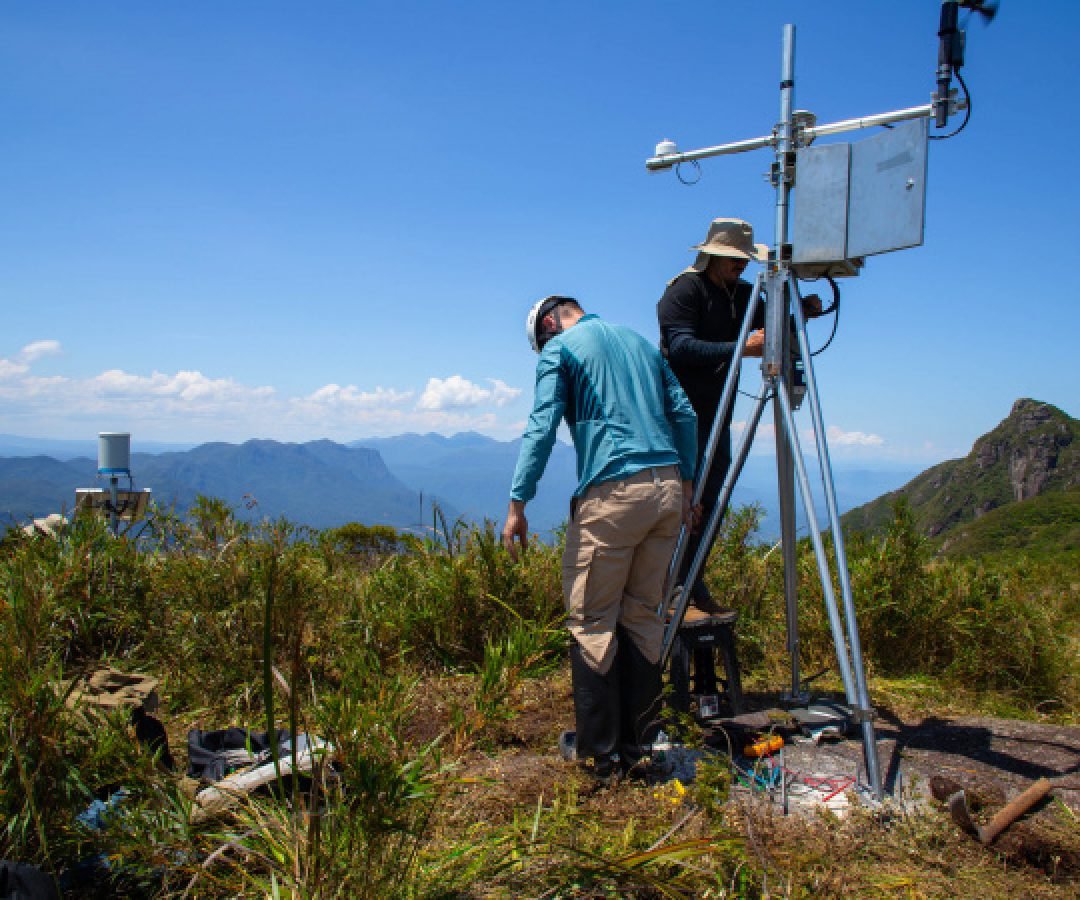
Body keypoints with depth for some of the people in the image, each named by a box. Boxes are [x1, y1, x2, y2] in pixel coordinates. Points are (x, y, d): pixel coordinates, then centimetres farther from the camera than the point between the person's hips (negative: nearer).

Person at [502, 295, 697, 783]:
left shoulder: (560, 348, 4)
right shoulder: (641, 341, 22)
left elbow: (542, 427, -7)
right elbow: (684, 413, 16)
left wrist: (517, 505, -8)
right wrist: (687, 481, 20)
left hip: (612, 492, -6)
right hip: (668, 488, 7)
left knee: (592, 622, 2)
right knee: (643, 616, 13)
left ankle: (600, 754, 6)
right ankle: (639, 745, 18)